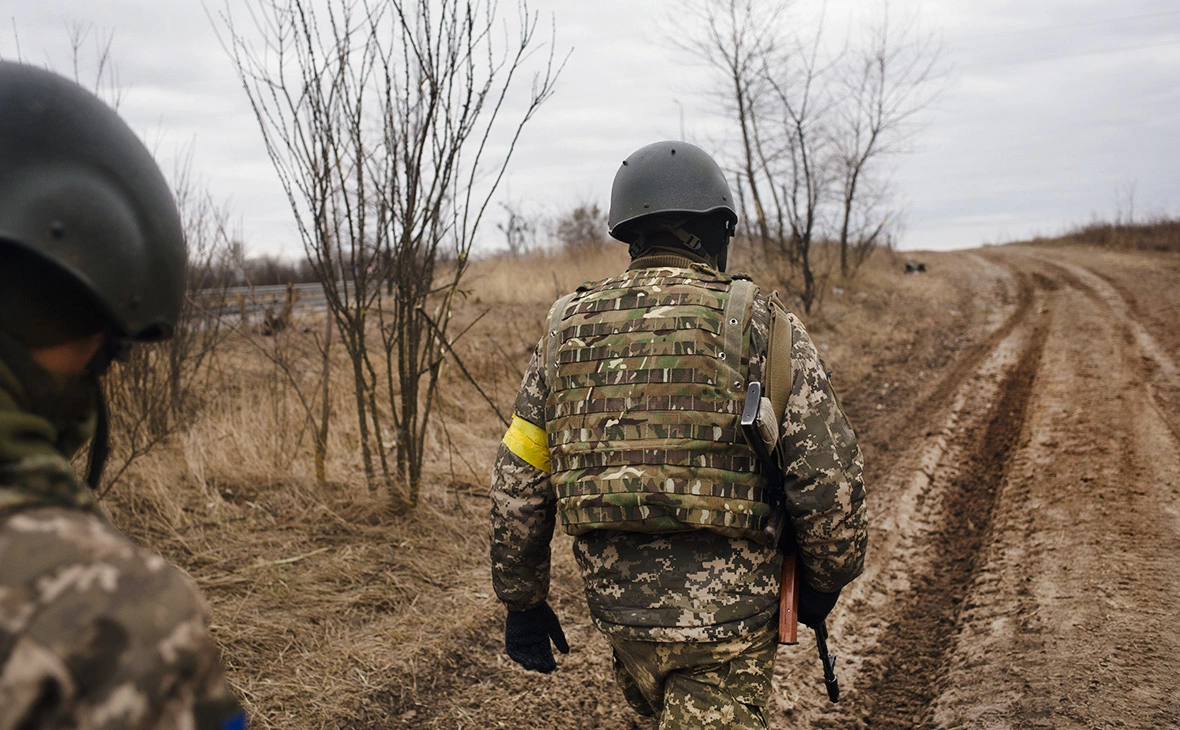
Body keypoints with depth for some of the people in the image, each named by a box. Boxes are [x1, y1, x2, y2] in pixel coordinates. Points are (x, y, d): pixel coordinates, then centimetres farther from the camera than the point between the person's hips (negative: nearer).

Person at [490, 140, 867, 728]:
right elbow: (829, 477, -12)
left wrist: (522, 600, 15)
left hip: (616, 604, 5)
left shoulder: (567, 331, 2)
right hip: (725, 612, -4)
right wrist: (825, 580, 6)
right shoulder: (760, 325, -9)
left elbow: (517, 485, 5)